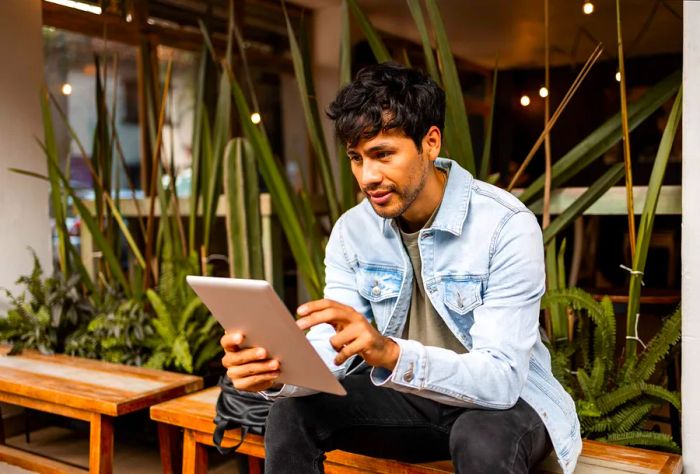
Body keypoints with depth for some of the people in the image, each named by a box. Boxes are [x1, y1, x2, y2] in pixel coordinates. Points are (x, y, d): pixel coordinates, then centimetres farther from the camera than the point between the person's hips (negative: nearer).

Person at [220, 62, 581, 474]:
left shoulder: (508, 226, -23)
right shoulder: (352, 231, -7)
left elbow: (500, 377, -29)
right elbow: (328, 351, -12)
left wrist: (389, 353, -46)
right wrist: (277, 369, -35)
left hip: (506, 398, -4)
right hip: (410, 394, 4)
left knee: (484, 440, -36)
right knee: (293, 411, -15)